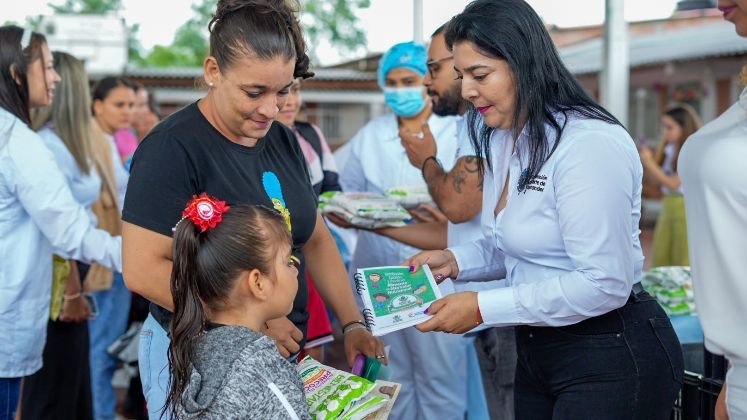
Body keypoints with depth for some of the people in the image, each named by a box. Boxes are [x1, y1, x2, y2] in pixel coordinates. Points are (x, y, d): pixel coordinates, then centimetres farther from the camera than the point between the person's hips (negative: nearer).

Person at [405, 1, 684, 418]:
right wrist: (456, 261, 0)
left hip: (614, 357, -9)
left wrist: (482, 309, -23)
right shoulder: (503, 139, 7)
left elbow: (605, 283, -26)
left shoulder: (589, 144, -22)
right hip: (538, 351, 9)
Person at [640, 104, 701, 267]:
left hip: (687, 208, -7)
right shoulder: (670, 150, 8)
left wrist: (649, 162, -9)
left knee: (683, 263, -2)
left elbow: (673, 183, -15)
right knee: (659, 260, 5)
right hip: (667, 207, 7)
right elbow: (658, 178, 15)